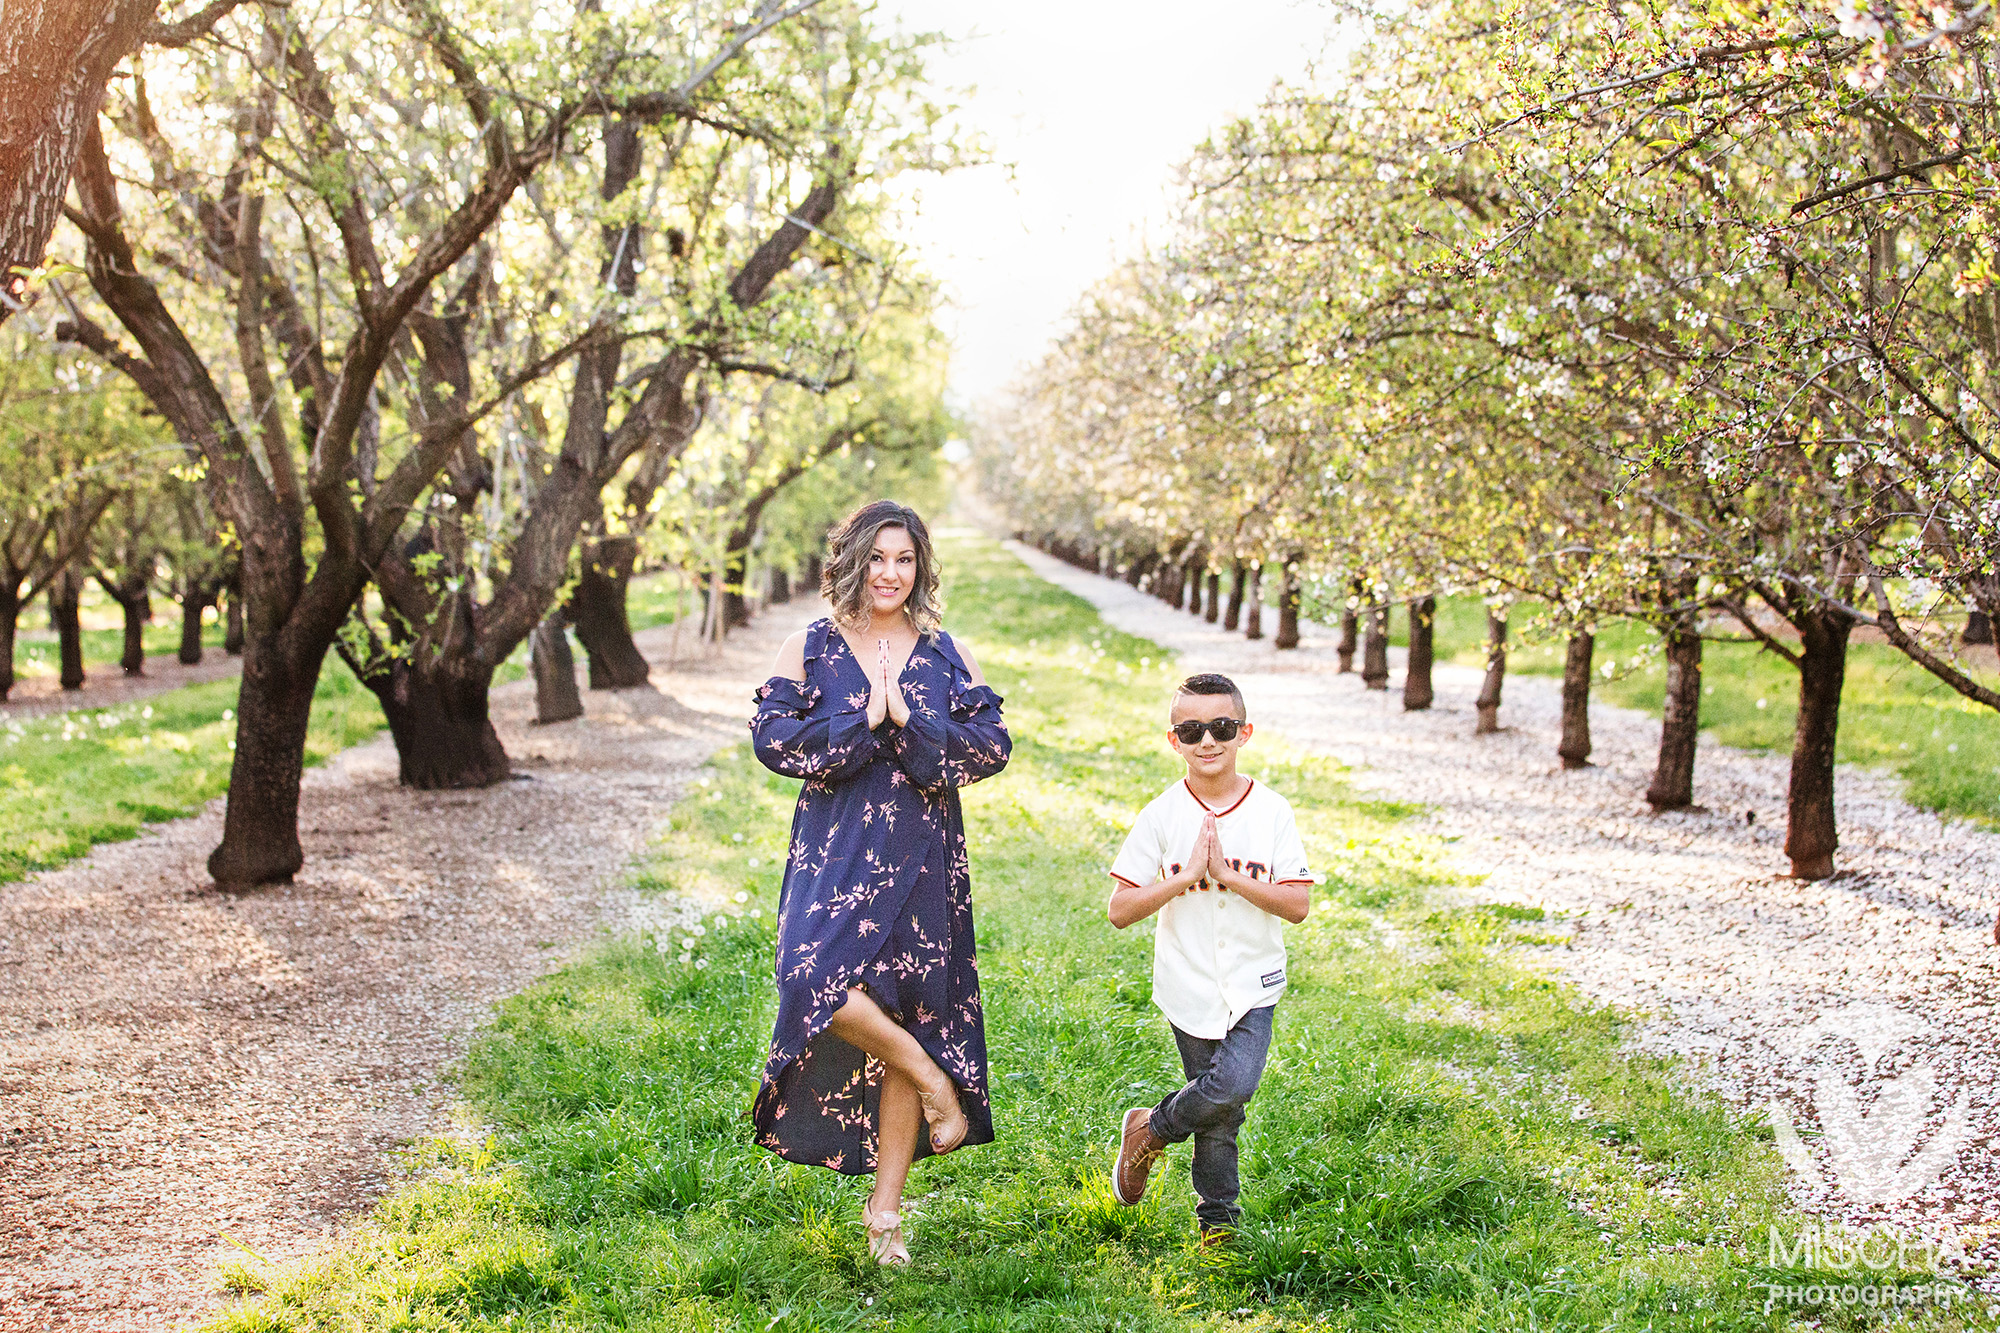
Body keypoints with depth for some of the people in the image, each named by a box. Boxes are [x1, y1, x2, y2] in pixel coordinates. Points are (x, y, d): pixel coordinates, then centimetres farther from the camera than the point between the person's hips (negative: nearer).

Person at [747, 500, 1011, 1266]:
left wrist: (910, 722, -12)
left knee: (912, 1018, 2)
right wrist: (862, 721, -13)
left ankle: (885, 1213, 13)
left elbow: (993, 745, -1)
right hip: (835, 852, -1)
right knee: (819, 981, -26)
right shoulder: (810, 650, 5)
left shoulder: (946, 656, 8)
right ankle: (932, 1078, 1)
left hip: (922, 858, 1)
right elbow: (772, 737, -7)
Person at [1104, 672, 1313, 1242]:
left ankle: (1152, 1129, 9)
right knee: (1219, 1110, 0)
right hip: (1190, 986, 0)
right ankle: (1218, 1217, 25)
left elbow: (1297, 904, -8)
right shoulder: (1162, 815, -4)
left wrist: (1229, 874, -17)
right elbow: (1119, 910, -7)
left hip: (1253, 985, 1)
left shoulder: (1271, 811, -2)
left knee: (1233, 1085, -18)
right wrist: (1186, 876, -18)